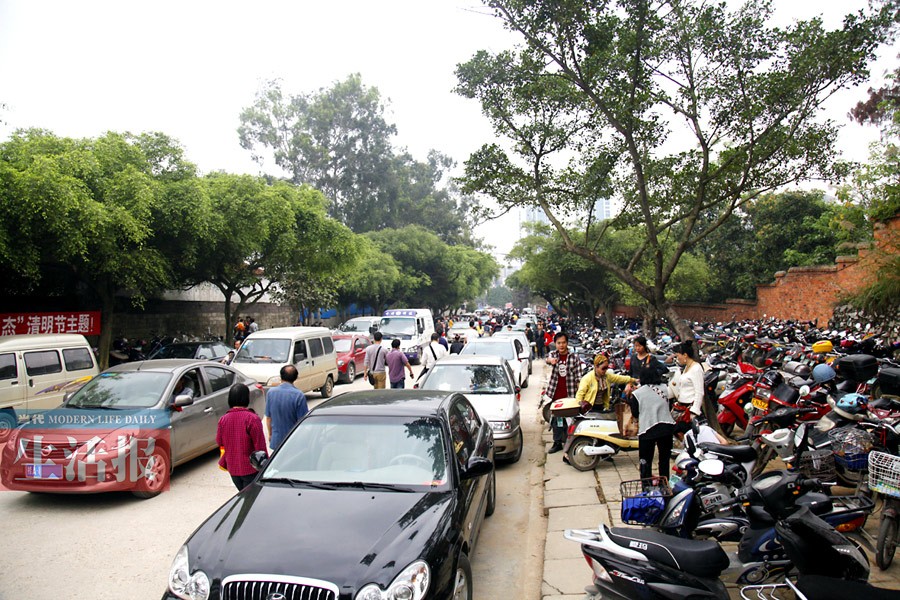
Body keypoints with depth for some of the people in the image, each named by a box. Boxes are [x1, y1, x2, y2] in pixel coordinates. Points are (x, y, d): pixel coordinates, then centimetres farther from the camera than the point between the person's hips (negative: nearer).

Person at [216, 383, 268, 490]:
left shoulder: (223, 420, -2)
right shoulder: (252, 419, -17)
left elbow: (220, 444, 8)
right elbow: (260, 446, -15)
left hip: (233, 469, 5)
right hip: (250, 469, -5)